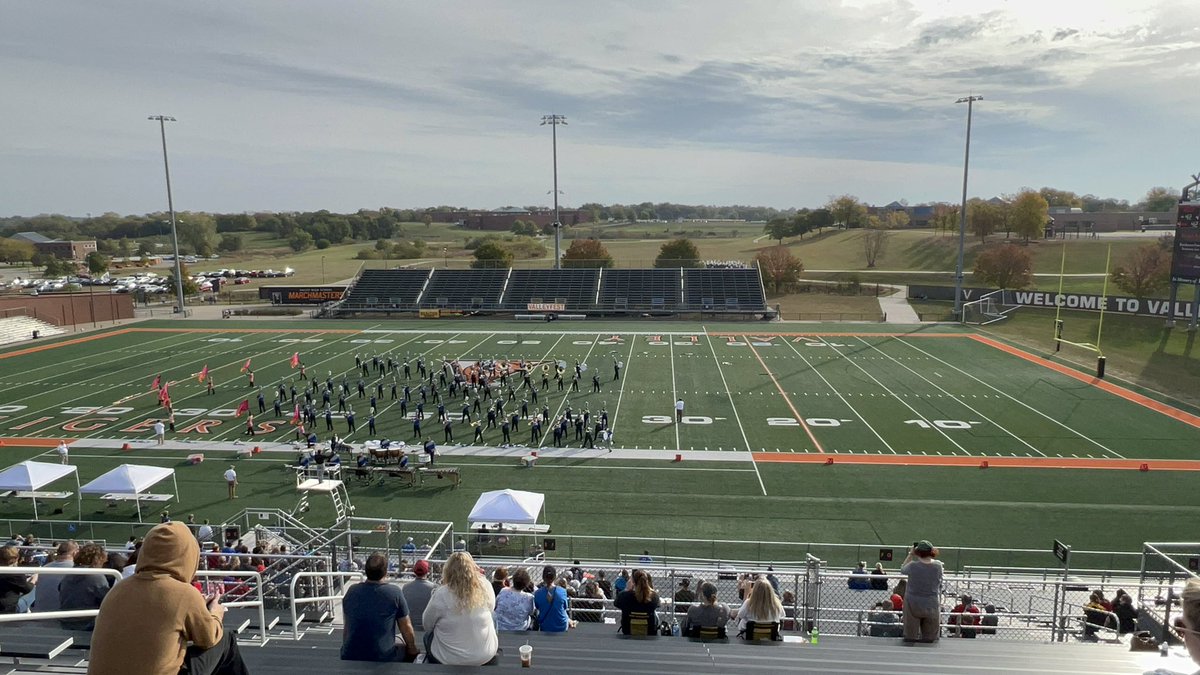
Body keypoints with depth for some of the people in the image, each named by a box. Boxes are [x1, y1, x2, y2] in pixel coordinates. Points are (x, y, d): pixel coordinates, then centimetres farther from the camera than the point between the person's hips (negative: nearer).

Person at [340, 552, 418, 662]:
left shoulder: (351, 591, 0)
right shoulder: (394, 592, -11)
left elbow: (347, 627, 13)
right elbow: (406, 628, -3)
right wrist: (413, 650, 14)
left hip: (349, 657, 4)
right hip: (382, 658, -4)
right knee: (408, 648, 24)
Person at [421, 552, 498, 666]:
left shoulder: (441, 594, -20)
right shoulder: (485, 587, -14)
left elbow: (427, 624, -4)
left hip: (449, 658, -1)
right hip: (486, 654, 2)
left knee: (428, 636, 28)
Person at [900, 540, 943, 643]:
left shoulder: (913, 565, -19)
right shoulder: (938, 565, -11)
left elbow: (902, 570, 5)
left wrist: (910, 554, 2)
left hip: (913, 605, -2)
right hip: (931, 607, 2)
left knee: (910, 638, 11)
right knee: (929, 639, 15)